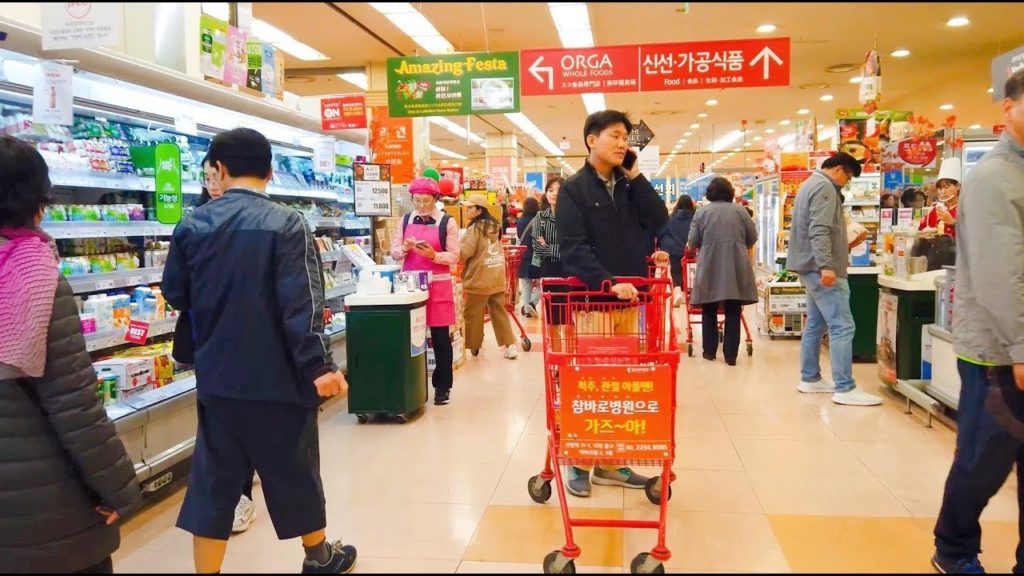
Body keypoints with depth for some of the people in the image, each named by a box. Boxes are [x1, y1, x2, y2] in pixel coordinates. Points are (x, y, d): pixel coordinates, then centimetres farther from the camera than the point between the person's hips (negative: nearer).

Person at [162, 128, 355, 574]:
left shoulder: (192, 225, 1)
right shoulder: (286, 224, -12)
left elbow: (175, 295, 10)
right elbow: (302, 301, -21)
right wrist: (319, 364, -20)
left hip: (217, 375, 3)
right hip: (277, 375, -3)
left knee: (214, 478, 12)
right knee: (294, 468, 13)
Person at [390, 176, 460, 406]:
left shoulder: (447, 222, -2)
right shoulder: (405, 220, 8)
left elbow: (454, 256, -4)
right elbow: (394, 252, 8)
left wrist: (433, 255, -21)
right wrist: (405, 248, -14)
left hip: (438, 286, -3)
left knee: (440, 337, 3)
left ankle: (442, 387, 13)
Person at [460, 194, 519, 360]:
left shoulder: (475, 228, -14)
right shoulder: (494, 226, 11)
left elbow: (462, 252, -19)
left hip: (479, 278, -8)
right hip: (497, 277, 8)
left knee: (473, 314, 5)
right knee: (499, 312, 11)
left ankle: (473, 346, 14)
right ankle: (509, 345, 8)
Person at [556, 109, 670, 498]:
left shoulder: (630, 186, 13)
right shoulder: (574, 189, -4)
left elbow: (659, 220, 0)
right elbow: (573, 249, -13)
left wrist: (635, 176, -2)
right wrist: (608, 282, -24)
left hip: (630, 299, 6)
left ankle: (612, 462, 20)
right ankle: (579, 464, 13)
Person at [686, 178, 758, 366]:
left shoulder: (702, 212, 5)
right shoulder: (740, 210, 6)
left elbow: (693, 242, 4)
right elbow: (753, 238, 10)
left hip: (710, 268, 0)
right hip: (736, 267, 0)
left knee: (710, 310, 13)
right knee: (733, 312, 5)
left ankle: (710, 351, 17)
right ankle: (731, 355, 5)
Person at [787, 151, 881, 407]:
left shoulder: (810, 184, 21)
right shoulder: (825, 187, -12)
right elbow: (819, 231, -24)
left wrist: (844, 246, 28)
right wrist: (826, 265, -30)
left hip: (811, 267, 11)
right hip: (821, 269, -11)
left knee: (815, 324, 14)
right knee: (842, 326, -11)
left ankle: (810, 379, 19)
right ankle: (845, 389, -11)